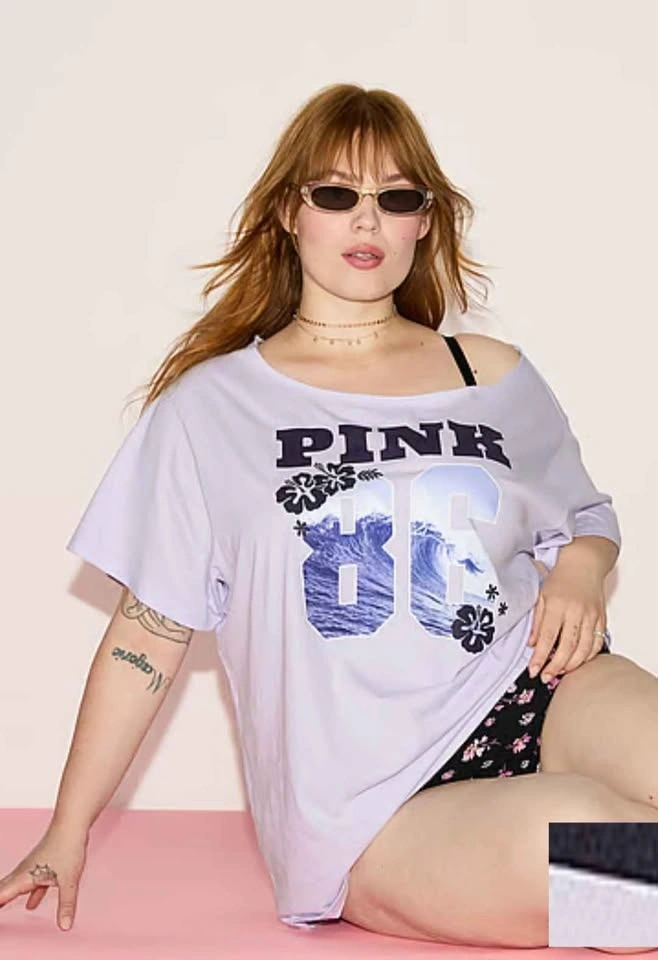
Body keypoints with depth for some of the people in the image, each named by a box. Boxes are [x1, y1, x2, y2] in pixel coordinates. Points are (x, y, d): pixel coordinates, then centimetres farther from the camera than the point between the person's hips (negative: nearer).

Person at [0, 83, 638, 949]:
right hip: (373, 812, -3)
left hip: (533, 699, 3)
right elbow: (147, 638, 8)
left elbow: (586, 521, 25)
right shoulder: (212, 405, 6)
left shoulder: (495, 377, 14)